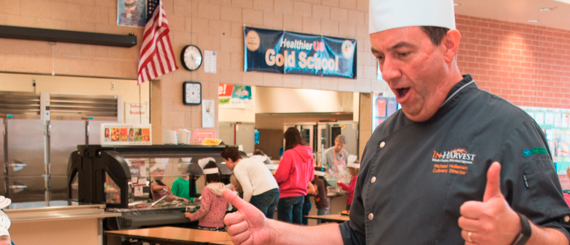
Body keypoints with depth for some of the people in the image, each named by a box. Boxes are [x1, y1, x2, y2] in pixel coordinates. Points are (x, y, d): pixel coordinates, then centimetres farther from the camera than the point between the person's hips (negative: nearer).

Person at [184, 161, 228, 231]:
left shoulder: (207, 189, -12)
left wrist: (191, 216, -3)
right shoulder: (224, 188, 5)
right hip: (220, 226, 5)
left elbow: (204, 209, -16)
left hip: (207, 226, -5)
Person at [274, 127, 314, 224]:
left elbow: (281, 176, -15)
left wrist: (274, 176, 5)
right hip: (301, 194, 7)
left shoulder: (289, 154, -16)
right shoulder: (308, 154, 5)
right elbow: (310, 177, 13)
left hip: (287, 195, -7)